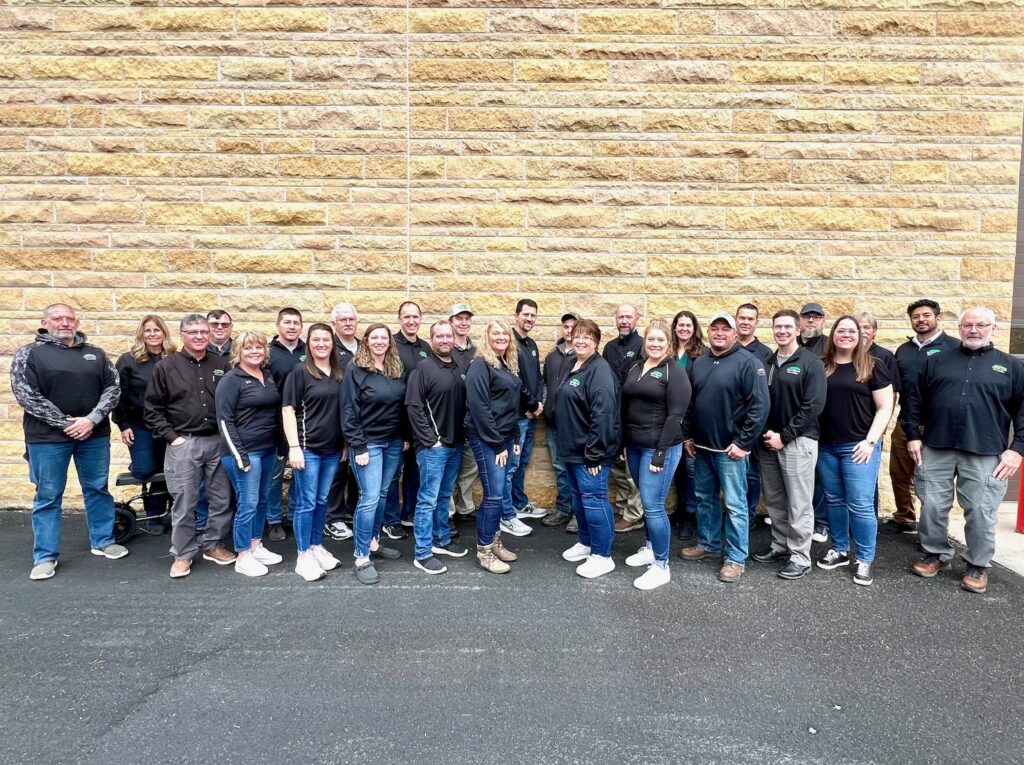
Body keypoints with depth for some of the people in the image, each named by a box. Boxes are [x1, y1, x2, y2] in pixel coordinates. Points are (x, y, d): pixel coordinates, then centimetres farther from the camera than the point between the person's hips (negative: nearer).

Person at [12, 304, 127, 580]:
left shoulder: (95, 354, 8)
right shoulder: (29, 354, -1)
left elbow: (113, 388, 3)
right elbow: (26, 395, -9)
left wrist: (92, 419, -11)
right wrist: (65, 423, -15)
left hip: (94, 434, 3)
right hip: (48, 437, -3)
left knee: (98, 489, 12)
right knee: (48, 496, 5)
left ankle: (102, 542, 27)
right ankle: (45, 556, 15)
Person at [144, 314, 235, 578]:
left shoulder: (221, 365, 7)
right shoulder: (166, 367, 1)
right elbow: (152, 409, 2)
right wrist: (171, 437, -5)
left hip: (218, 442, 3)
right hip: (183, 444, -2)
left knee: (222, 499, 8)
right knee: (184, 503, 2)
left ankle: (213, 544, 26)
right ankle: (183, 554, 16)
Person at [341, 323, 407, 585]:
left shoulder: (397, 370, 8)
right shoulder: (355, 370, -9)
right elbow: (349, 412, -12)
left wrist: (406, 436, 9)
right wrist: (358, 447, -16)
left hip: (394, 442, 6)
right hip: (368, 443, -6)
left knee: (382, 494, 13)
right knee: (370, 498, -8)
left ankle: (373, 542, 27)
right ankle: (362, 558, -1)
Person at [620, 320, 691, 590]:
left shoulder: (675, 372, -9)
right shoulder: (635, 368, 11)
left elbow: (675, 416, -14)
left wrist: (661, 454, -18)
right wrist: (623, 443, 9)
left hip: (659, 447, -7)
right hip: (634, 446, 7)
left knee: (653, 505, -5)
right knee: (646, 502, 17)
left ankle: (661, 566, 6)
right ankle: (651, 548, 35)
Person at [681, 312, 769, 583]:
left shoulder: (747, 362, -11)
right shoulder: (699, 363, 10)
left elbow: (759, 406, -16)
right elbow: (690, 403, 17)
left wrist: (743, 443, -17)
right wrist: (688, 436, 12)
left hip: (730, 448, -6)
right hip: (701, 446, 7)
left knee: (734, 504, 1)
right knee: (705, 499, 17)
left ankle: (736, 558, 11)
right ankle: (707, 543, 33)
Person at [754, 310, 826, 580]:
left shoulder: (810, 362, -5)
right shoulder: (767, 363, 10)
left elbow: (814, 405, -12)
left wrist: (784, 436, -15)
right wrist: (764, 432, -4)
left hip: (798, 441, -5)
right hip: (768, 441, 5)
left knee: (799, 504, 0)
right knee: (774, 501, 13)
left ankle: (800, 557, 9)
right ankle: (780, 546, 27)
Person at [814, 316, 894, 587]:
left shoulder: (872, 367, -2)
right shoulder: (822, 367, 7)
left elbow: (885, 407, -4)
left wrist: (870, 441, -11)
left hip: (858, 446, -4)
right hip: (826, 446, 4)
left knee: (860, 505, -3)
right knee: (833, 501, 13)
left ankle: (865, 560, 11)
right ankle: (839, 550, 28)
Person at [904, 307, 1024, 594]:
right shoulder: (936, 361, 10)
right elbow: (914, 400, 10)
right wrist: (913, 435, 3)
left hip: (985, 454, -1)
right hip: (936, 449, 2)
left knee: (981, 511, 3)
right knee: (932, 506, 6)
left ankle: (978, 565, 21)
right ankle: (936, 554, 25)